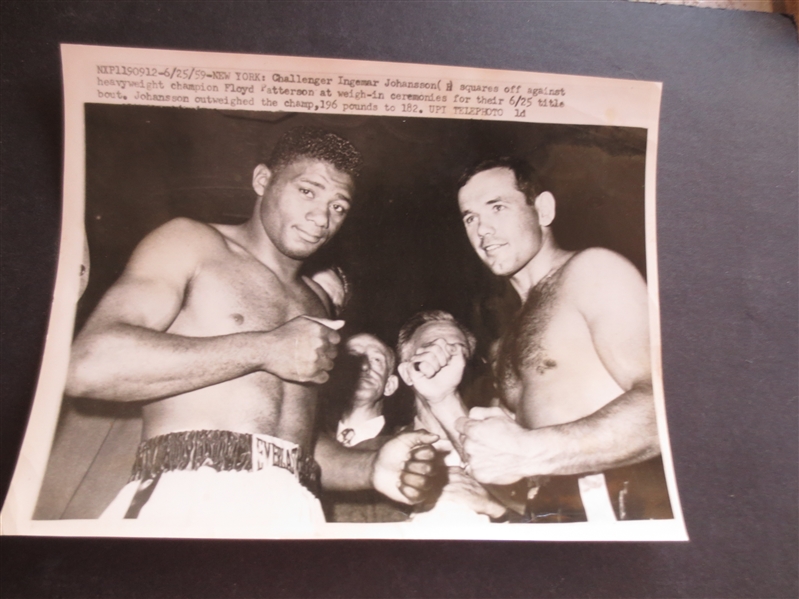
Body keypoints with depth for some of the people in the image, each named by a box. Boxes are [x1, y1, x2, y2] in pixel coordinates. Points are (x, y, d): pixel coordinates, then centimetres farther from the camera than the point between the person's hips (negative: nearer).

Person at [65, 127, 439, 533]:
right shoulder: (192, 244, 4)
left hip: (295, 511, 4)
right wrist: (264, 349, -9)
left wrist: (370, 468, 2)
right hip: (190, 500, -3)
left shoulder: (315, 303, 19)